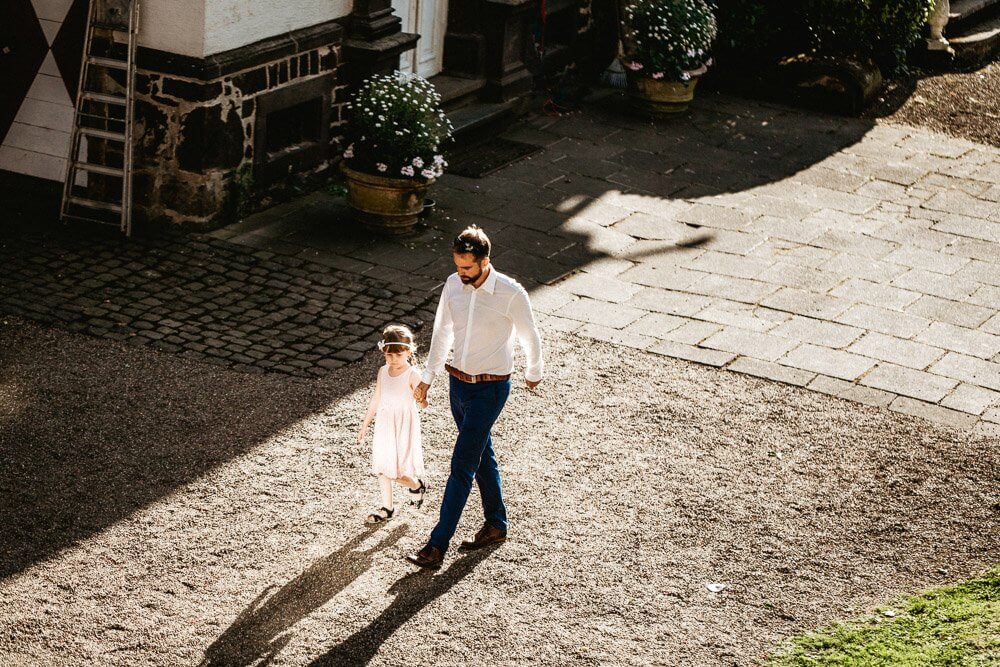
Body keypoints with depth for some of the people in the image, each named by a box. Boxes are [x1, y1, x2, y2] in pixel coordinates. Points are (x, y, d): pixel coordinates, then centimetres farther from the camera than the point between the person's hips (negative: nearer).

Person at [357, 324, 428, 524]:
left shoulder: (412, 375, -13)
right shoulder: (383, 372, 2)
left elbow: (421, 399, -17)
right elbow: (376, 399, 12)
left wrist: (423, 400, -42)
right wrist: (365, 424, 16)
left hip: (404, 425, -5)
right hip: (384, 425, 5)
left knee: (397, 469, -5)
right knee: (382, 468, 7)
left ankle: (417, 486, 26)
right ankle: (387, 508, 17)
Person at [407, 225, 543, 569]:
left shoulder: (511, 294, -19)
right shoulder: (453, 285, -2)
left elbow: (530, 337, -3)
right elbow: (442, 332, 11)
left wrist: (533, 373, 12)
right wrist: (427, 377, 15)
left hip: (490, 388, -6)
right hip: (458, 383, 6)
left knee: (462, 466, -7)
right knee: (482, 456, 19)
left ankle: (437, 546, -6)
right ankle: (496, 525, 35)